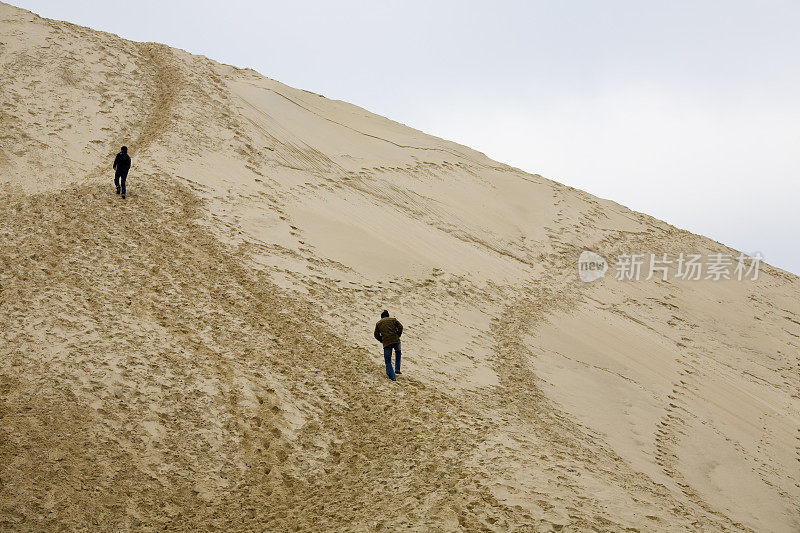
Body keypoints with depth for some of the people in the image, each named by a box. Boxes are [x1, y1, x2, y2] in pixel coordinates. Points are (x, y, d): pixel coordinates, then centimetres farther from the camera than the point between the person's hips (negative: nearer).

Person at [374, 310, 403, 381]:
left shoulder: (378, 323, 16)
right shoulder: (393, 319, 15)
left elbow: (376, 334, 13)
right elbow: (400, 327, 4)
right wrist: (398, 335, 12)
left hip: (386, 343, -1)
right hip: (396, 341, 1)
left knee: (388, 360, 9)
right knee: (398, 352, 32)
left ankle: (392, 377, -1)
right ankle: (397, 369, 21)